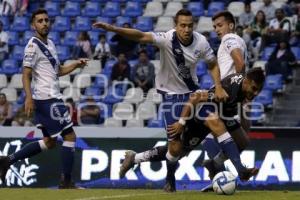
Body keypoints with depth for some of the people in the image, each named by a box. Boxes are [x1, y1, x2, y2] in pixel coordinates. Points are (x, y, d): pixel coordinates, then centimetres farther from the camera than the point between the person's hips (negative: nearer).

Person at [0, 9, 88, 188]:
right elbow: (26, 74, -15)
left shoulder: (50, 44, 17)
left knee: (49, 142, 15)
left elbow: (58, 71, 25)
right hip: (48, 99, -10)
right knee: (70, 136, -7)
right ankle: (66, 183, -3)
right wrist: (29, 97, -27)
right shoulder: (33, 45, -10)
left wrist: (75, 65, 8)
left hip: (51, 98, 10)